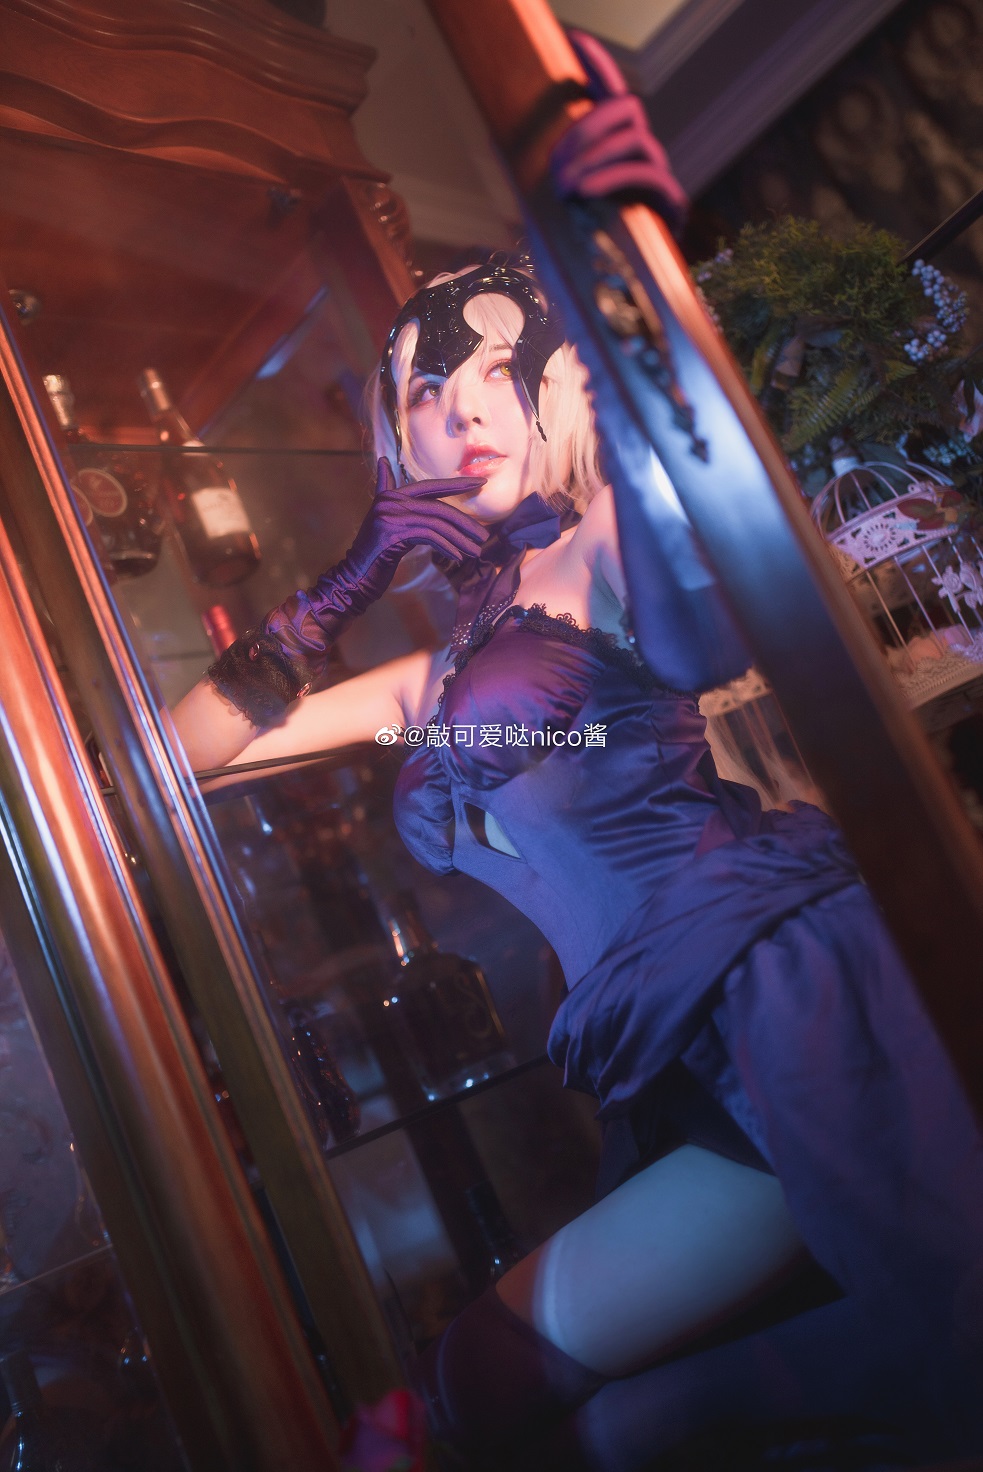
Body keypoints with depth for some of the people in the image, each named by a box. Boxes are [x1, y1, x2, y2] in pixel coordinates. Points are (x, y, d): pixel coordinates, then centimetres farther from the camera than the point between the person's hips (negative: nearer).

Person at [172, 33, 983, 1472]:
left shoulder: (603, 556, 4)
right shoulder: (440, 681, 20)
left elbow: (696, 622, -22)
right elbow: (187, 748, 23)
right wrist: (350, 578, 13)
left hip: (794, 974, -7)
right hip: (685, 1074, 7)